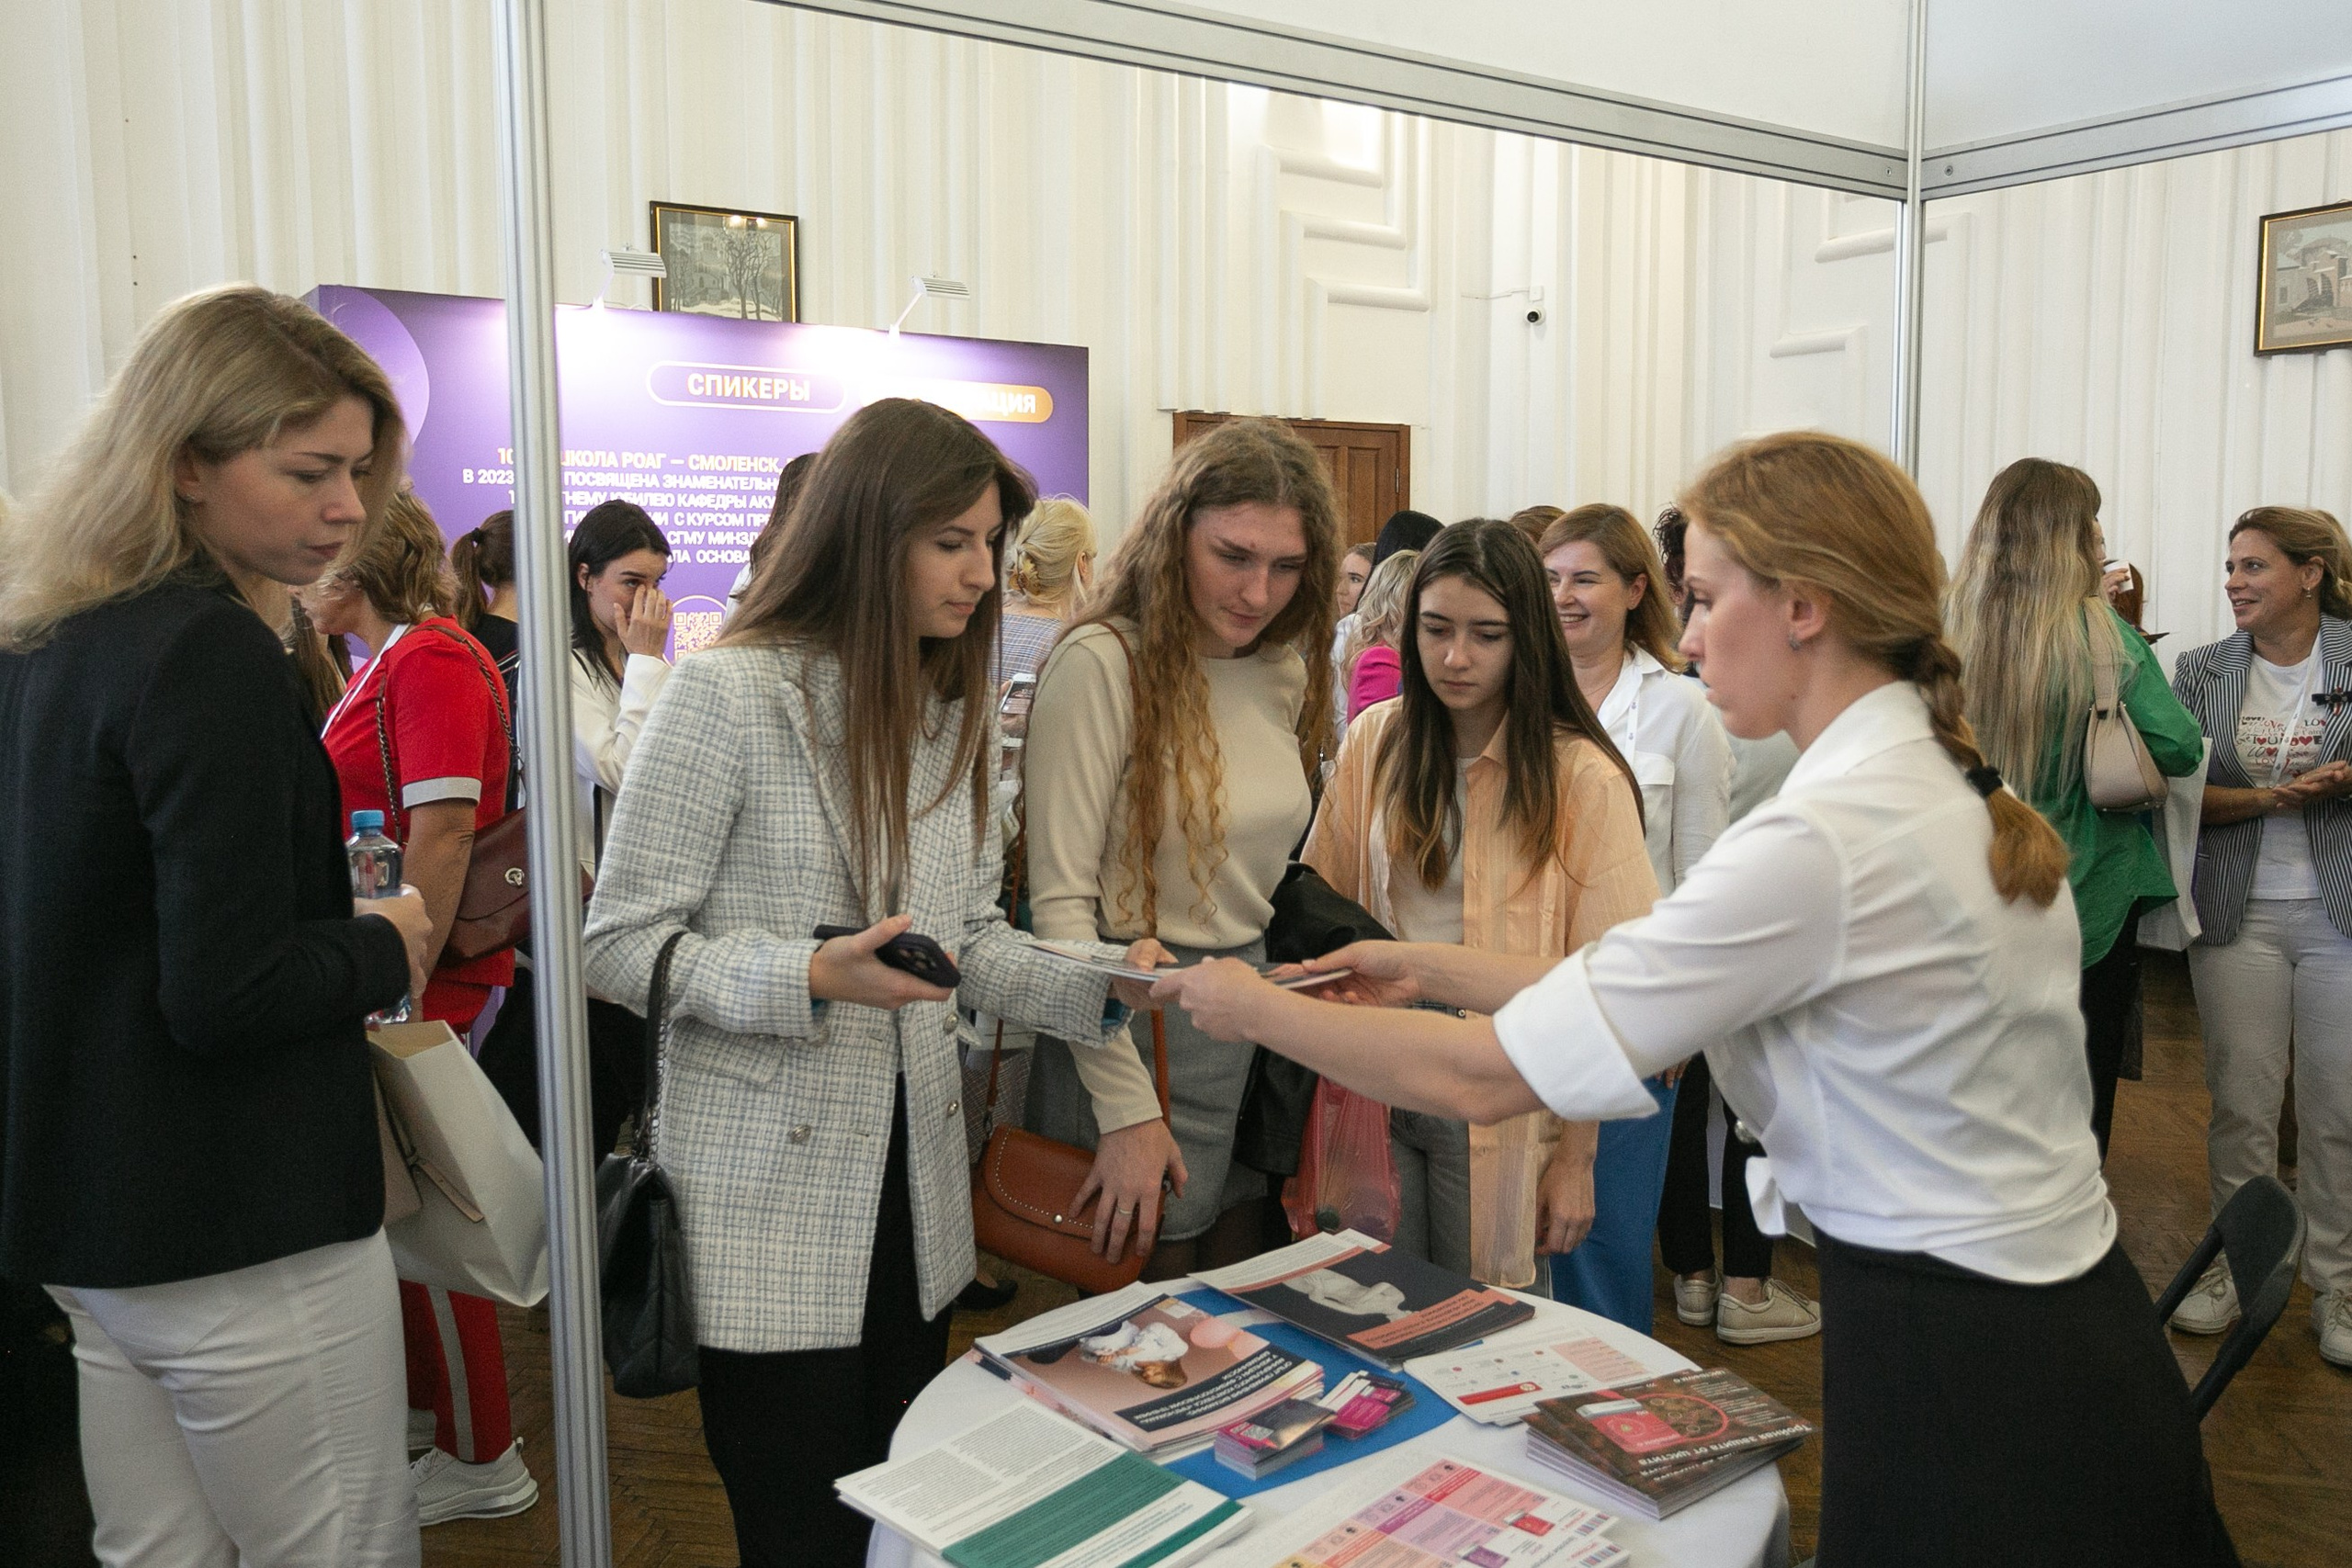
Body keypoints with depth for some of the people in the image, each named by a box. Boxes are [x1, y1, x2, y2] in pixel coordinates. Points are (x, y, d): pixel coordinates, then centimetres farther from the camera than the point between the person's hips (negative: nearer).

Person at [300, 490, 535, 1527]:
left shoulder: (431, 661, -16)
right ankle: (422, 1398, 37)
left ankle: (481, 1461, 14)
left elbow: (444, 829, -23)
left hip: (426, 985, -9)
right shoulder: (391, 662, 15)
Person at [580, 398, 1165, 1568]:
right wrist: (808, 978, -26)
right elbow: (619, 946, -13)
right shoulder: (727, 698, -13)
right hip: (769, 1204, -6)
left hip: (912, 1184, 6)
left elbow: (968, 939, 9)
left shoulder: (951, 710, 9)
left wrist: (1096, 986, -7)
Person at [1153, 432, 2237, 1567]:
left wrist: (1251, 1008, -9)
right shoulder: (1948, 788, 3)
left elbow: (1483, 1077, -22)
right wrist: (1433, 969, 10)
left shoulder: (1825, 842, -26)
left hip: (1959, 1379, -9)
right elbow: (1633, 989, 9)